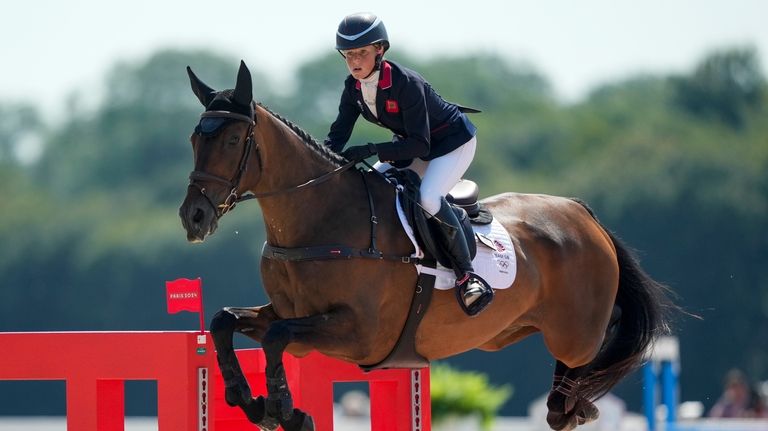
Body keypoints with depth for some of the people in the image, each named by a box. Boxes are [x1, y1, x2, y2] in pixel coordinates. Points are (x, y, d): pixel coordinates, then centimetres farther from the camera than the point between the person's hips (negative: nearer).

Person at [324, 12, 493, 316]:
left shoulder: (406, 84, -33)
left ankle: (467, 276, -22)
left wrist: (370, 150, -44)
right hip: (410, 145, 8)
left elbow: (419, 145, -35)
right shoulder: (354, 87, -10)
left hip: (453, 142, -8)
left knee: (429, 198, -32)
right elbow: (338, 135, -9)